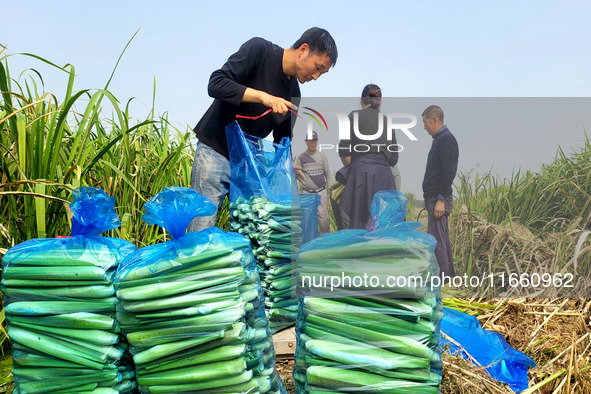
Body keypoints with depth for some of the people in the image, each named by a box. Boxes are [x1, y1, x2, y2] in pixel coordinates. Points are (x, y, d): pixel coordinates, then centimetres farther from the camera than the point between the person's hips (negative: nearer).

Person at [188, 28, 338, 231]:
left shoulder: (293, 94, 6)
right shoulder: (259, 49, -10)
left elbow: (282, 141, 11)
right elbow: (216, 84, -20)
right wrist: (263, 96, -26)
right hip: (215, 151, -6)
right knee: (201, 232, -8)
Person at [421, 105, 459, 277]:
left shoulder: (446, 139, -14)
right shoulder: (439, 139, 17)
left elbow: (449, 172, -21)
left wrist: (441, 200, -22)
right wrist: (428, 198, 20)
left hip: (439, 199, -10)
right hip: (435, 198, 10)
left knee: (436, 240, -8)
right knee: (442, 237, 15)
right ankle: (449, 274, 24)